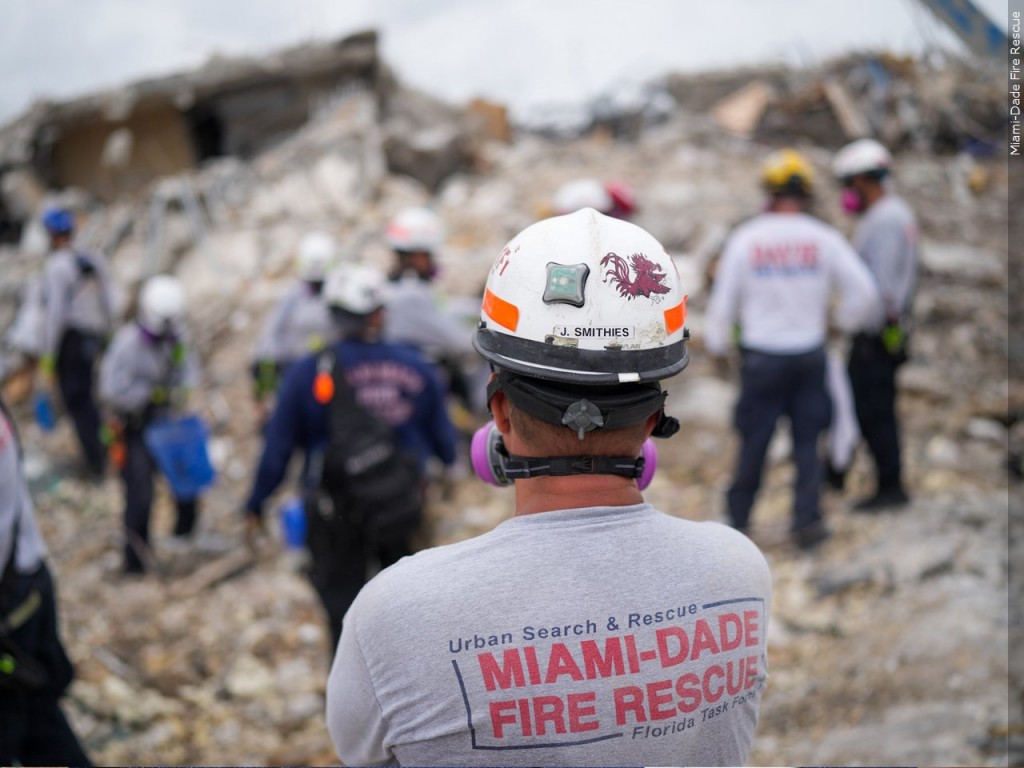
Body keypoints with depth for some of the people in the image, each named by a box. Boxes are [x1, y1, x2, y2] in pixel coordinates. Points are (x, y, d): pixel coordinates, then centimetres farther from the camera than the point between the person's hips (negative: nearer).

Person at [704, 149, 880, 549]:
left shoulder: (745, 238, -6)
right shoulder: (824, 238, -5)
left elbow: (723, 300, -1)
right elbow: (864, 292, -5)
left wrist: (716, 344, 13)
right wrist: (839, 321, 13)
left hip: (761, 355, 0)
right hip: (809, 354, 1)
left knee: (754, 440, 10)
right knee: (807, 441, 9)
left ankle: (738, 518, 20)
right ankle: (807, 520, 7)